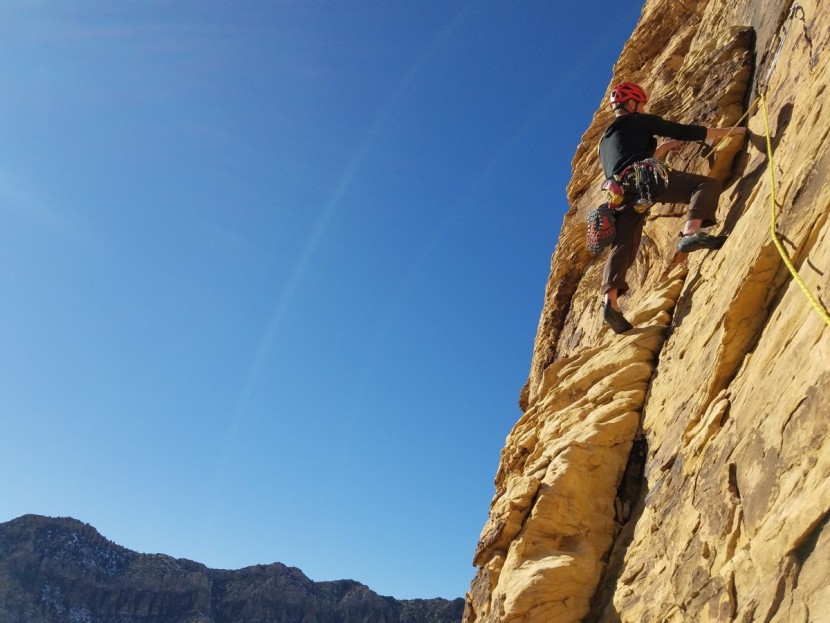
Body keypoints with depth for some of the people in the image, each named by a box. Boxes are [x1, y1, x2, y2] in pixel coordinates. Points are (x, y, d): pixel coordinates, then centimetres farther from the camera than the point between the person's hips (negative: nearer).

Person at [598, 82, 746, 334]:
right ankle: (690, 233, -34)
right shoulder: (639, 121, 18)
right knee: (708, 185, -8)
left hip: (622, 194, 6)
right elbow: (686, 132, 14)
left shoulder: (604, 141, 36)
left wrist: (663, 149, 46)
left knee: (622, 247, 0)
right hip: (647, 178, -6)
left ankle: (610, 301, -18)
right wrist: (730, 131, 23)